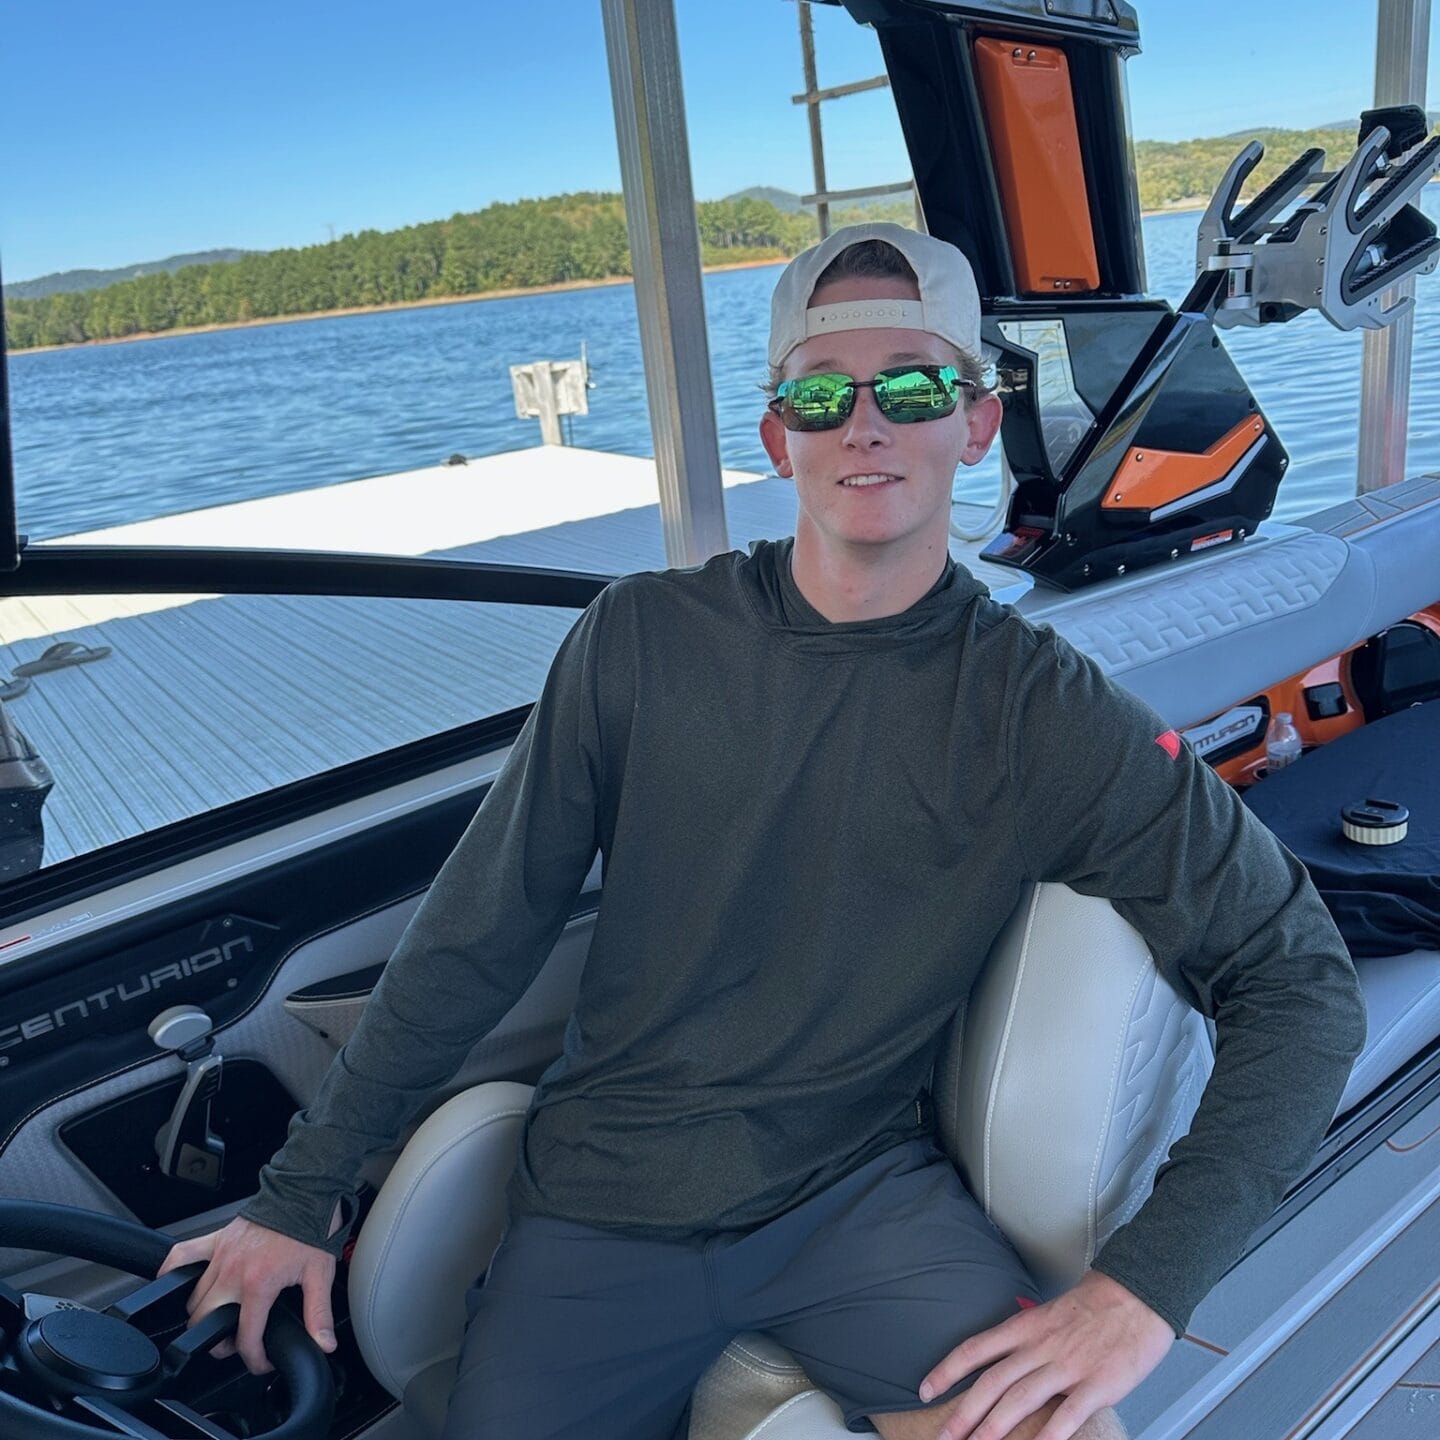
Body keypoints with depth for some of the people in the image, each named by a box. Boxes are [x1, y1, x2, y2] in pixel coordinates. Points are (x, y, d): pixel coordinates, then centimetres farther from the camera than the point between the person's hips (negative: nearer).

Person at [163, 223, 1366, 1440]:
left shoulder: (1047, 716, -9)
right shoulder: (644, 640, -6)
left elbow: (1300, 982, -6)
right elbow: (475, 937, -1)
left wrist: (1144, 1286, -17)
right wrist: (304, 1190, 5)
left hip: (862, 1190, 0)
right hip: (602, 1208, 1)